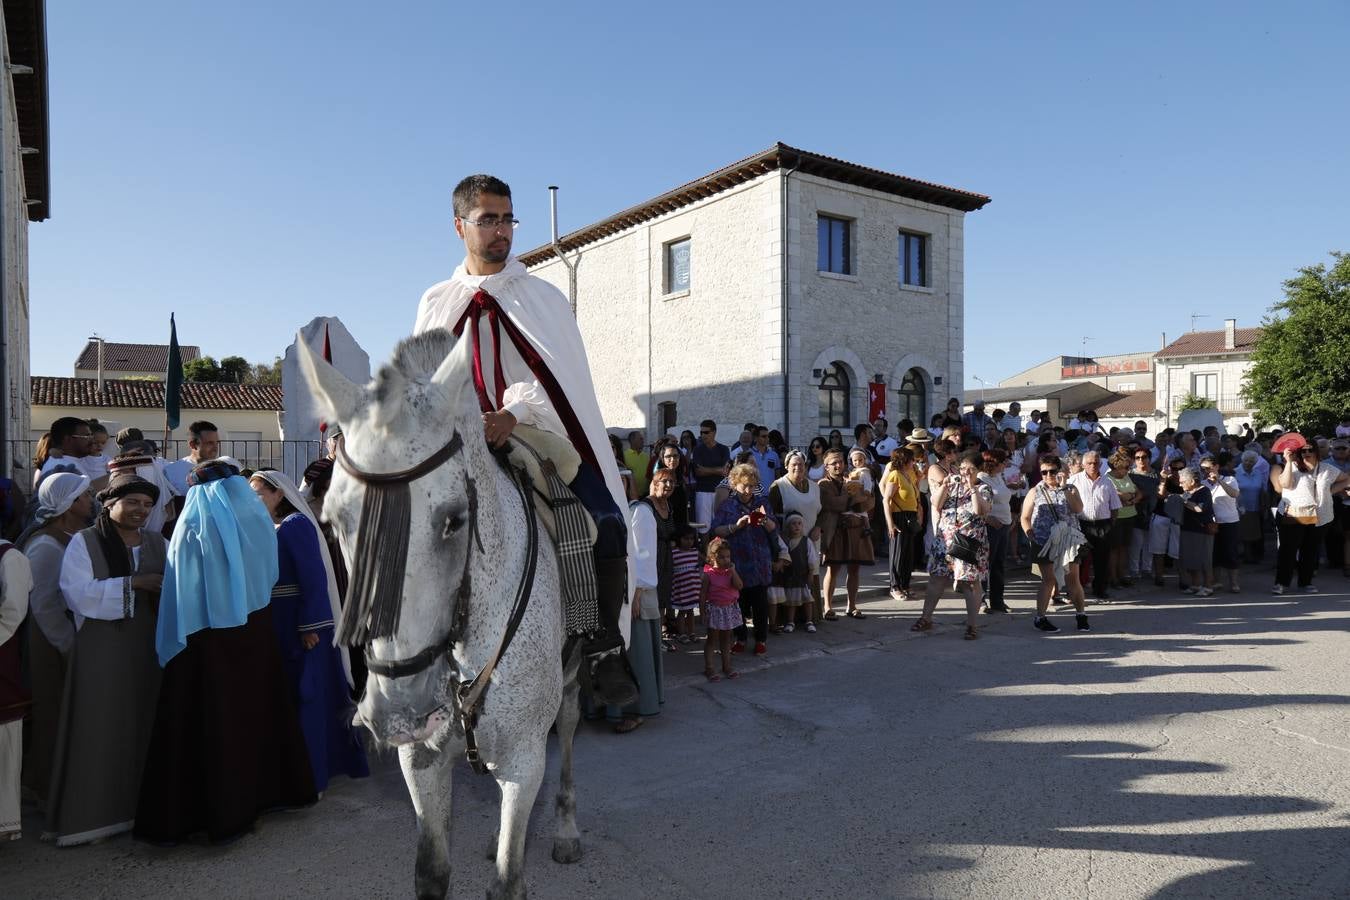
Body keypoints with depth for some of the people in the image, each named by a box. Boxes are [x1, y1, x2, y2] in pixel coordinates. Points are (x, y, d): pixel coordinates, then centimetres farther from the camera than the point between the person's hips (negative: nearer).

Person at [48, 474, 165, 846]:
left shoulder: (157, 543, 10)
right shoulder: (84, 543, -3)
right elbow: (79, 593, -15)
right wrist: (133, 583, -19)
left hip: (148, 651, 4)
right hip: (100, 654, -4)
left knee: (145, 729, 9)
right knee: (99, 734, 1)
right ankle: (92, 812, 13)